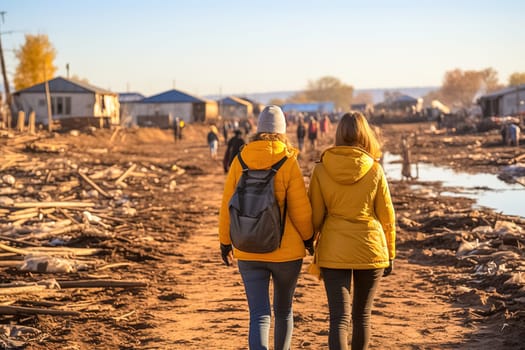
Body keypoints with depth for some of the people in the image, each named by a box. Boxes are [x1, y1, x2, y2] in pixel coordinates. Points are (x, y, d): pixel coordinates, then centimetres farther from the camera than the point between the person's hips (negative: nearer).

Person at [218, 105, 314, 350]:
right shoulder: (288, 162, -11)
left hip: (248, 251, 1)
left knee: (259, 314, 1)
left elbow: (227, 207, 1)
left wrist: (225, 242, 13)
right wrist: (308, 238, 9)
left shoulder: (240, 161, -3)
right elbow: (300, 209, -9)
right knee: (284, 310, 20)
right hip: (286, 251, -1)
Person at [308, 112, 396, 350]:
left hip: (334, 251, 0)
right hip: (370, 249, 1)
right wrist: (390, 254, 11)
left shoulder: (321, 170, -4)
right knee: (362, 315, 16)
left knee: (339, 318, -3)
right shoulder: (374, 170, -5)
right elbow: (386, 216, 0)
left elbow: (314, 215, 0)